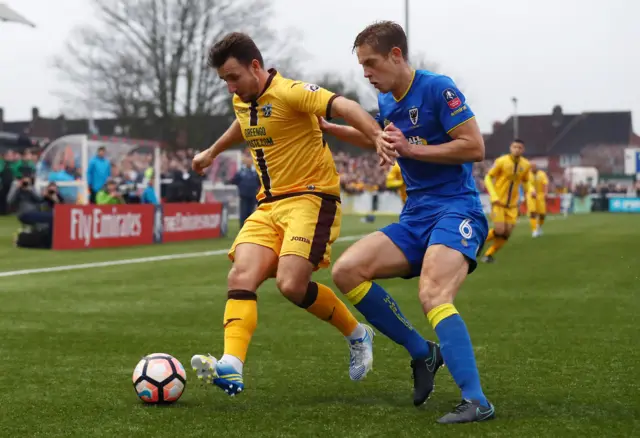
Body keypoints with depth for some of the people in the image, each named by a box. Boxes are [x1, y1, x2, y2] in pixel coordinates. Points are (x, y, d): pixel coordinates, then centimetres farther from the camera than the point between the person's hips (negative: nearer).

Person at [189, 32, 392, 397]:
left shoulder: (289, 93, -14)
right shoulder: (241, 101, 12)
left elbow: (343, 106, -28)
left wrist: (376, 136, -45)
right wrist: (212, 152, 52)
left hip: (311, 198, -8)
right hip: (269, 205, 8)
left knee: (291, 283, -22)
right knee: (241, 278, -13)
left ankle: (357, 335, 4)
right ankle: (231, 368, -23)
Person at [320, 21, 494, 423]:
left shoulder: (437, 88, -11)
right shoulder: (386, 102, 13)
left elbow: (475, 147, -16)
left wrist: (410, 149, -15)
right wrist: (326, 127, 30)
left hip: (456, 210, -8)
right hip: (415, 216, 8)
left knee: (433, 295, -30)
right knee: (347, 270, -9)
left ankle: (477, 402, -28)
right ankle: (422, 352, 1)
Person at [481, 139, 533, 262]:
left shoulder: (526, 165, 0)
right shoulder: (501, 161, -12)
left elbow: (526, 181, 15)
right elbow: (488, 178, -7)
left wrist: (531, 190, -7)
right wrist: (494, 196, -18)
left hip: (512, 204, 4)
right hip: (498, 202, -4)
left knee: (507, 232, -2)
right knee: (499, 230, -15)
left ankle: (489, 254, 16)